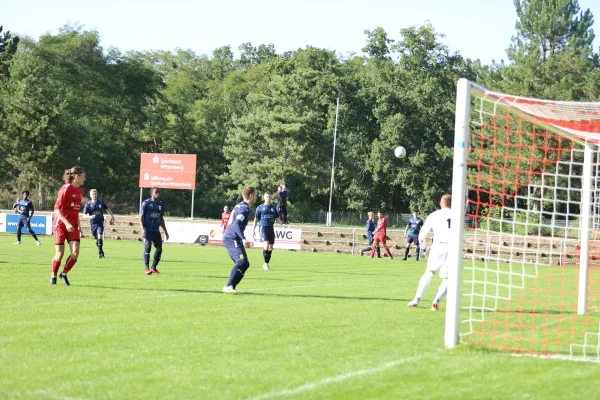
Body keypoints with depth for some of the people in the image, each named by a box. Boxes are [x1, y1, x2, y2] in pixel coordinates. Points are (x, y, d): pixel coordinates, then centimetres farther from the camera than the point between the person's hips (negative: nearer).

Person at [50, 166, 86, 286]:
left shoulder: (80, 190, 10)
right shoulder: (66, 189, -13)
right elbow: (57, 209, -17)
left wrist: (78, 225, 19)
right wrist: (66, 223, -26)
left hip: (73, 225, 6)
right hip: (61, 224, -6)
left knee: (75, 253, -9)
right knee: (60, 254, -4)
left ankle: (64, 274, 11)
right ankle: (53, 275, 19)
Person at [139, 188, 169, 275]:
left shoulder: (161, 204, 15)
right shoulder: (146, 203, -3)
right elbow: (141, 217, -6)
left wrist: (165, 231, 20)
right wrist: (142, 229, -18)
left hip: (156, 230, 6)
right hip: (147, 230, -6)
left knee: (159, 248, 3)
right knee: (148, 246, -18)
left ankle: (153, 268, 18)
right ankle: (147, 268, -21)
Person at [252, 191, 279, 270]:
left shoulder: (273, 207, 11)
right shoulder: (260, 207, 2)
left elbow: (276, 218, 17)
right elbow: (256, 219, 3)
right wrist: (253, 229, -2)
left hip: (271, 228, 4)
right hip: (263, 228, -4)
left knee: (270, 247, 5)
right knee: (266, 244, -20)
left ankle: (266, 264, 17)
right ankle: (265, 263, -11)